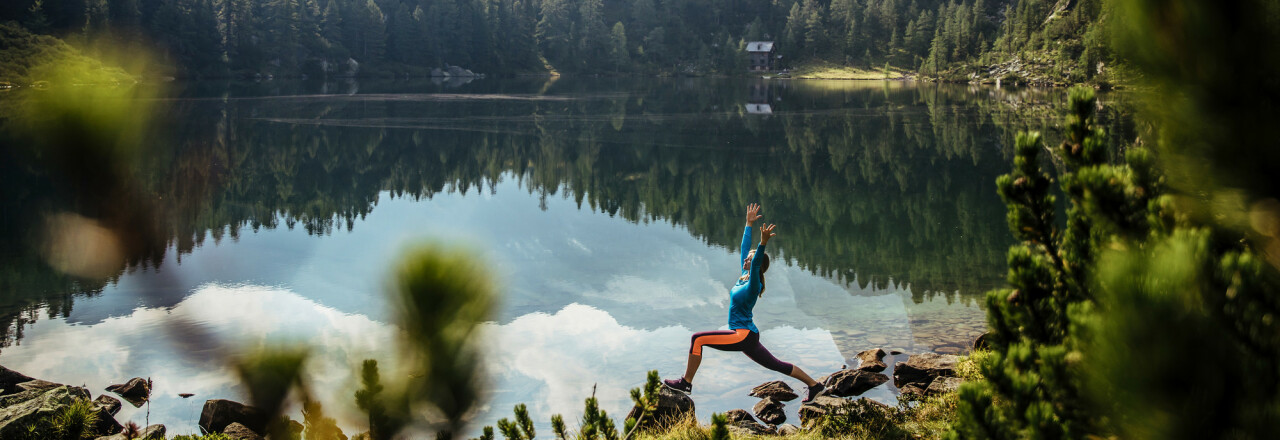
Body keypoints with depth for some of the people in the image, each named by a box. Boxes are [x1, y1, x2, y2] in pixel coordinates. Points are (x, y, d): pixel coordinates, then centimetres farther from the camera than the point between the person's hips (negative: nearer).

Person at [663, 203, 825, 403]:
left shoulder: (753, 285, -15)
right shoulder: (744, 277, 8)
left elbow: (756, 264, -34)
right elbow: (745, 248, 15)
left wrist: (763, 243, -48)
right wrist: (749, 224, 19)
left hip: (744, 336, -10)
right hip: (746, 336, 10)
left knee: (697, 339, -14)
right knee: (776, 365, 16)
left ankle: (686, 382, -9)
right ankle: (814, 385, 20)